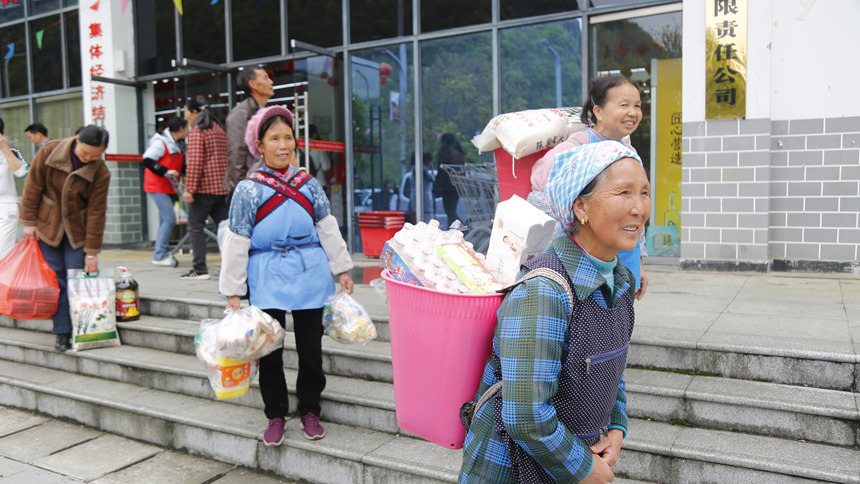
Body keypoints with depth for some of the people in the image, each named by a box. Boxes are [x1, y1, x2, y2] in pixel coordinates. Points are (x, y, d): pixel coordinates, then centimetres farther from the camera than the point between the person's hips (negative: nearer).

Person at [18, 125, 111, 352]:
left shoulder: (101, 172, -15)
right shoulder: (49, 152, -13)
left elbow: (96, 212, -12)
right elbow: (33, 187, -4)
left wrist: (92, 251, -11)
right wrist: (29, 221, -3)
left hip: (78, 231, -1)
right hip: (48, 225, 1)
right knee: (56, 280, 1)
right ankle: (62, 333, 8)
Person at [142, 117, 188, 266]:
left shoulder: (176, 144, 15)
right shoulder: (160, 142, -13)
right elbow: (147, 160, -19)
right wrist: (165, 171, -26)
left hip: (169, 187, 9)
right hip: (157, 186, -9)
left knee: (165, 221, 10)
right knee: (169, 219, -15)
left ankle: (160, 253, 17)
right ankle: (160, 256, -11)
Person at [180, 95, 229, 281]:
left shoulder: (196, 131, -9)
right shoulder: (219, 129, 15)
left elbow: (195, 162, -18)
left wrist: (189, 189, -18)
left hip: (204, 187, -7)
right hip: (221, 187, 8)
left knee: (195, 227, 0)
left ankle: (200, 269, -2)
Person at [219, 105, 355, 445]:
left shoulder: (309, 184, 6)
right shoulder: (248, 190, -2)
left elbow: (328, 229, 12)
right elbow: (236, 243, -1)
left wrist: (341, 269, 11)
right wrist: (232, 291, -2)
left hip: (310, 274, 2)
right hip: (267, 278, -2)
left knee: (310, 347, 8)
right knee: (269, 349, 4)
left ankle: (309, 410, 26)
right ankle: (275, 415, 22)